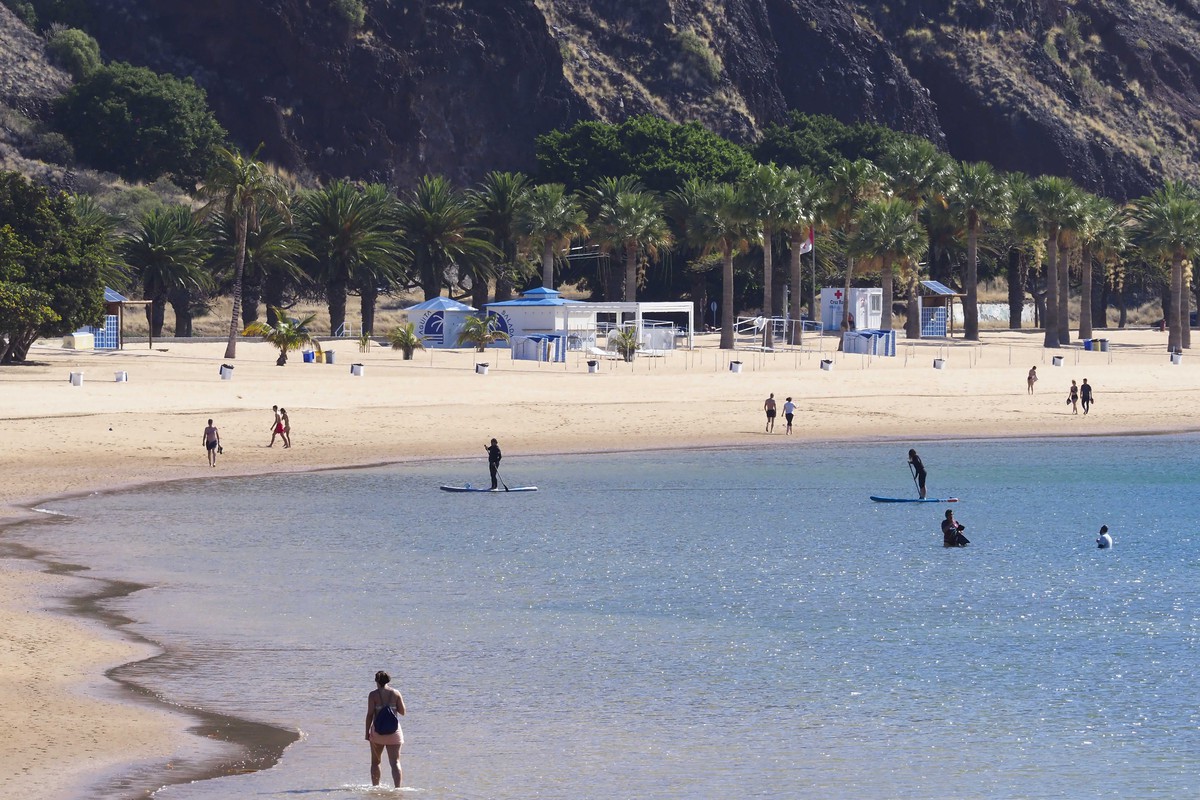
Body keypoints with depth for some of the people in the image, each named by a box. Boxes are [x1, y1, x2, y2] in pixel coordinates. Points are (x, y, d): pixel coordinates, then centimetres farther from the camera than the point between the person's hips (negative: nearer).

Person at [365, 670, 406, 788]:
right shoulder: (396, 693, 1)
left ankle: (375, 787, 21)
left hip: (377, 730, -1)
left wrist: (367, 732, -3)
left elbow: (370, 714, -8)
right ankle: (397, 787, -17)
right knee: (395, 762, -3)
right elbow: (402, 712, 3)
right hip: (394, 730, 1)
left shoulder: (373, 695, -4)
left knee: (375, 762, 17)